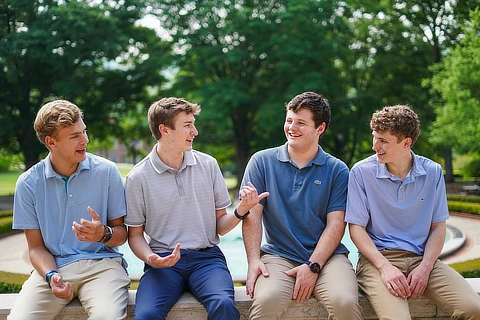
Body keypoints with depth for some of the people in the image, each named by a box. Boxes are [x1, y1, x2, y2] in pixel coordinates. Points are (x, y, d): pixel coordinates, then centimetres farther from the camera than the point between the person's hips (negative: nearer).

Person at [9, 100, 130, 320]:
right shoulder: (28, 183, 3)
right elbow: (36, 246, 7)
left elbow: (121, 234, 6)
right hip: (54, 266, 2)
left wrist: (104, 234, -17)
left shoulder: (106, 171, 0)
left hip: (101, 263, -1)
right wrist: (51, 276, -13)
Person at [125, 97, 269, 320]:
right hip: (163, 262, -1)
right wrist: (150, 258, -12)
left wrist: (241, 211, -9)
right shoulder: (138, 177, 1)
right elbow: (135, 234, 9)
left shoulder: (208, 165, 6)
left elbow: (220, 226, 11)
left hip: (206, 256, 2)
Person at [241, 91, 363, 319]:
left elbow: (336, 224, -1)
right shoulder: (262, 162, 7)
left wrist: (313, 266, -13)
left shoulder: (337, 170, 5)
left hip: (326, 257, 1)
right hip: (278, 255, -1)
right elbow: (252, 215, 1)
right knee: (266, 301, -31)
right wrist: (253, 260, -12)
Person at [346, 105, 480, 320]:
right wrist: (384, 266, -16)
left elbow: (438, 227, 8)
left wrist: (425, 267, -8)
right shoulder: (362, 172, -4)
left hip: (421, 259, 3)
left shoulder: (432, 172, 4)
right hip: (378, 257, -3)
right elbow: (356, 228, -4)